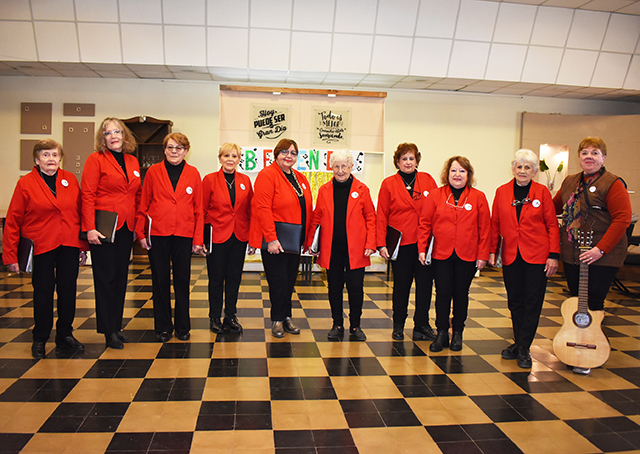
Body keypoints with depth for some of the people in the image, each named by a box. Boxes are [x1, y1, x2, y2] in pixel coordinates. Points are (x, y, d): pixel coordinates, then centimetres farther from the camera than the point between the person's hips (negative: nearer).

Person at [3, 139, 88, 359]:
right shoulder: (25, 183, -2)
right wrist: (10, 254, -6)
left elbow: (80, 212, 9)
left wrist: (83, 246, 7)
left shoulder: (70, 179, 6)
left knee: (68, 290, 8)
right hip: (40, 246, -2)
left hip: (69, 245, 3)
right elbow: (12, 221, -2)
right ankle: (40, 339, 23)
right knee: (43, 292, 6)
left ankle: (65, 336, 24)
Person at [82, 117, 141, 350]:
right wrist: (89, 228, -17)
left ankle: (116, 326, 22)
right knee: (105, 278, 1)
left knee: (121, 278, 11)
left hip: (126, 228, 5)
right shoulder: (95, 159, -3)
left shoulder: (133, 162, 13)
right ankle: (109, 331, 10)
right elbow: (87, 195, -9)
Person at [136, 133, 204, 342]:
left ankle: (183, 326, 20)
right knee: (160, 280, 7)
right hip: (157, 234, 0)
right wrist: (141, 233, -1)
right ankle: (163, 327, 20)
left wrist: (198, 239, 0)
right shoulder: (153, 172, 4)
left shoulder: (193, 174, 5)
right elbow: (143, 204, 5)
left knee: (182, 280, 7)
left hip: (184, 235, 0)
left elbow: (198, 208, 4)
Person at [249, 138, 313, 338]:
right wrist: (271, 238, -21)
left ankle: (286, 317, 26)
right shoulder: (267, 175, -9)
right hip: (274, 241, -6)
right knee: (278, 281, 0)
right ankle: (277, 320, 16)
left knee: (290, 280, 13)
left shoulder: (300, 179, 14)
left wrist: (306, 238, 11)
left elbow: (306, 209, 17)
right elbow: (263, 209, -17)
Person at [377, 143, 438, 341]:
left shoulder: (428, 180, 7)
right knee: (401, 285, 8)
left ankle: (422, 326, 17)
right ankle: (398, 326, 22)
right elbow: (381, 216, 2)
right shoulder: (388, 184, 3)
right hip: (401, 243, -1)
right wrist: (381, 244, -4)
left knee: (425, 284, 5)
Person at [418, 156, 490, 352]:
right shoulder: (436, 196, 1)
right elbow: (425, 223, 3)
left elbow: (485, 227, 1)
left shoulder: (478, 197, 1)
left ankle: (457, 334, 24)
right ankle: (442, 333, 15)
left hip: (467, 255, 0)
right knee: (442, 294, 3)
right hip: (441, 254, 0)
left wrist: (483, 255, -2)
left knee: (461, 294, 10)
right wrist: (422, 248, -3)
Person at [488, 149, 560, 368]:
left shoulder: (542, 192, 0)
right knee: (515, 301, 10)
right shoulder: (502, 192, 6)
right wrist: (492, 251, 5)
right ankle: (519, 343, 24)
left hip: (537, 256, -2)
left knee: (532, 302, 0)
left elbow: (552, 225, 0)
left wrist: (553, 255, -7)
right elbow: (495, 224, 10)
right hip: (510, 256, 2)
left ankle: (523, 349, 8)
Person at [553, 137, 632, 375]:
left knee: (593, 305, 1)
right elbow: (555, 206, 25)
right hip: (572, 254, 6)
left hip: (601, 257, -6)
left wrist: (601, 249, -23)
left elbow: (622, 218, -16)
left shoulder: (612, 184, -10)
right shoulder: (570, 182, 12)